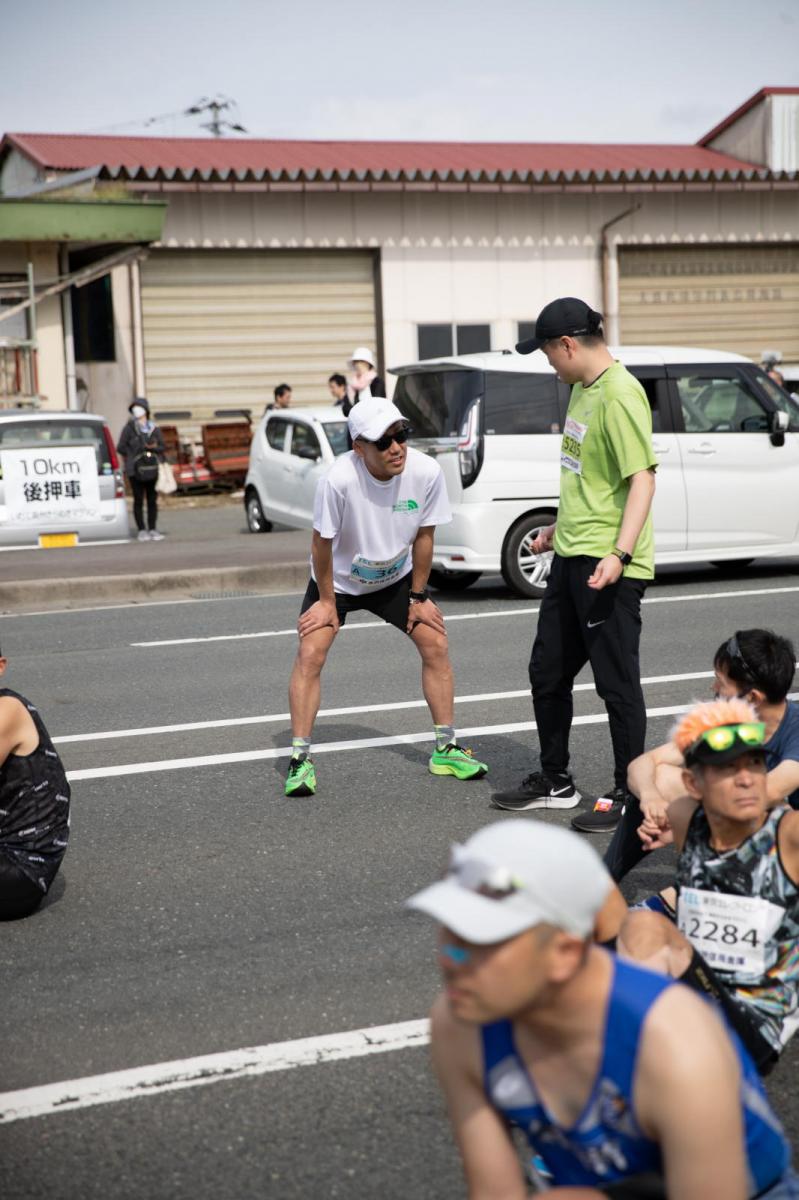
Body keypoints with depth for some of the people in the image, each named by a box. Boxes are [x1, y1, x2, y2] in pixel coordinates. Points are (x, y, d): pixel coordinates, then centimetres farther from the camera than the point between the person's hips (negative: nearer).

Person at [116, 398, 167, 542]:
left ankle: (152, 530, 11)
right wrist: (136, 452, -6)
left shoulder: (154, 429, 9)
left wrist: (151, 448, -11)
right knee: (138, 501, 0)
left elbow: (162, 447, 7)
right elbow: (121, 447, 0)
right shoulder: (129, 429, 3)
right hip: (136, 470, -2)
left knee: (152, 500, 4)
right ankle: (142, 531, 5)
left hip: (153, 469, 2)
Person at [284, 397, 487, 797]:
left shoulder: (426, 472, -26)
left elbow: (423, 536, -11)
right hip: (338, 580, -3)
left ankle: (445, 749, 11)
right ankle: (300, 758, -8)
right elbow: (323, 543, -22)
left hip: (396, 577, 3)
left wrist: (418, 596, -4)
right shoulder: (339, 479, -36)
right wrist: (327, 602, -13)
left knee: (436, 644, -3)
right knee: (309, 654, -16)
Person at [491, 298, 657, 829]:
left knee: (617, 681, 0)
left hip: (609, 567, -10)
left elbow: (643, 478, -24)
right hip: (571, 558, 10)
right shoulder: (582, 388, 12)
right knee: (548, 672, 16)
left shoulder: (620, 395, -18)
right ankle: (556, 782, 30)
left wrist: (620, 553, -31)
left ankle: (629, 795, 13)